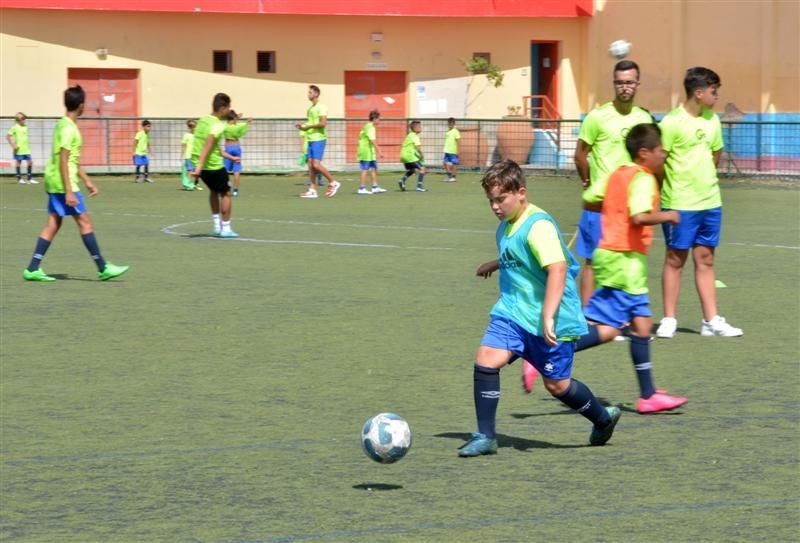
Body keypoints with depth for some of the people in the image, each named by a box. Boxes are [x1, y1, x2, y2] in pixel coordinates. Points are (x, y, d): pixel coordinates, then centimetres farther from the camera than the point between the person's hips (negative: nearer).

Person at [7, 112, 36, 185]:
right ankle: (19, 179, 12)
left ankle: (30, 179, 9)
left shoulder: (25, 127, 10)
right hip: (19, 149, -6)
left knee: (30, 162, 3)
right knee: (18, 163, 3)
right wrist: (13, 145, -13)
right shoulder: (15, 127, -9)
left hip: (26, 149, 6)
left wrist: (28, 142, 12)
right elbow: (8, 136, -9)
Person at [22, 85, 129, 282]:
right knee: (85, 222, -5)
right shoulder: (69, 128, -16)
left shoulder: (63, 125, 15)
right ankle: (103, 268, -3)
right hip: (63, 183, -10)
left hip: (53, 183, 10)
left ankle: (33, 269, 6)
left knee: (53, 224, 9)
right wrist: (69, 191, -23)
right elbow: (63, 161, -21)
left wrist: (87, 181, 26)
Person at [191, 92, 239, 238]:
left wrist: (230, 157, 25)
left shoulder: (203, 120, 9)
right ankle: (226, 229, 12)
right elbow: (207, 145, -28)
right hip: (213, 166, -8)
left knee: (214, 191, 26)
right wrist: (199, 166, -32)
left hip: (200, 165, 8)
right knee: (225, 194, 10)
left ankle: (217, 226, 25)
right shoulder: (218, 125, -17)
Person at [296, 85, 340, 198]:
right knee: (310, 164, 3)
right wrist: (302, 125, 6)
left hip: (318, 139, -9)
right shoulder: (310, 109, 17)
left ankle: (333, 183, 0)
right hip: (311, 139, 9)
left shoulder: (321, 107, -11)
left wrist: (308, 126, -18)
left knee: (316, 164, -14)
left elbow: (323, 123, -21)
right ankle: (312, 190, 4)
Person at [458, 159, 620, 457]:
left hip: (554, 321, -8)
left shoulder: (538, 226, -20)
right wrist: (495, 265, 42)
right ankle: (485, 437, -6)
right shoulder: (507, 226, 9)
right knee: (486, 359, -13)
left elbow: (557, 268, -31)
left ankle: (604, 418, 31)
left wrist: (548, 316, -37)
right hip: (513, 312, 8)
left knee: (556, 384, 3)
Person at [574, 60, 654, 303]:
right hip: (599, 203, -4)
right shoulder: (598, 117, -8)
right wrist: (589, 181, 1)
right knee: (593, 260, 0)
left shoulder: (644, 118, 6)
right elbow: (580, 154, -3)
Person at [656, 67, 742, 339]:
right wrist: (661, 193, -5)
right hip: (680, 204, -6)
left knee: (705, 259, 9)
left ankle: (711, 321, 11)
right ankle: (669, 320, 12)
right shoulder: (672, 122, -13)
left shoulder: (712, 120, 8)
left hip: (710, 201, 6)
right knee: (675, 258, 3)